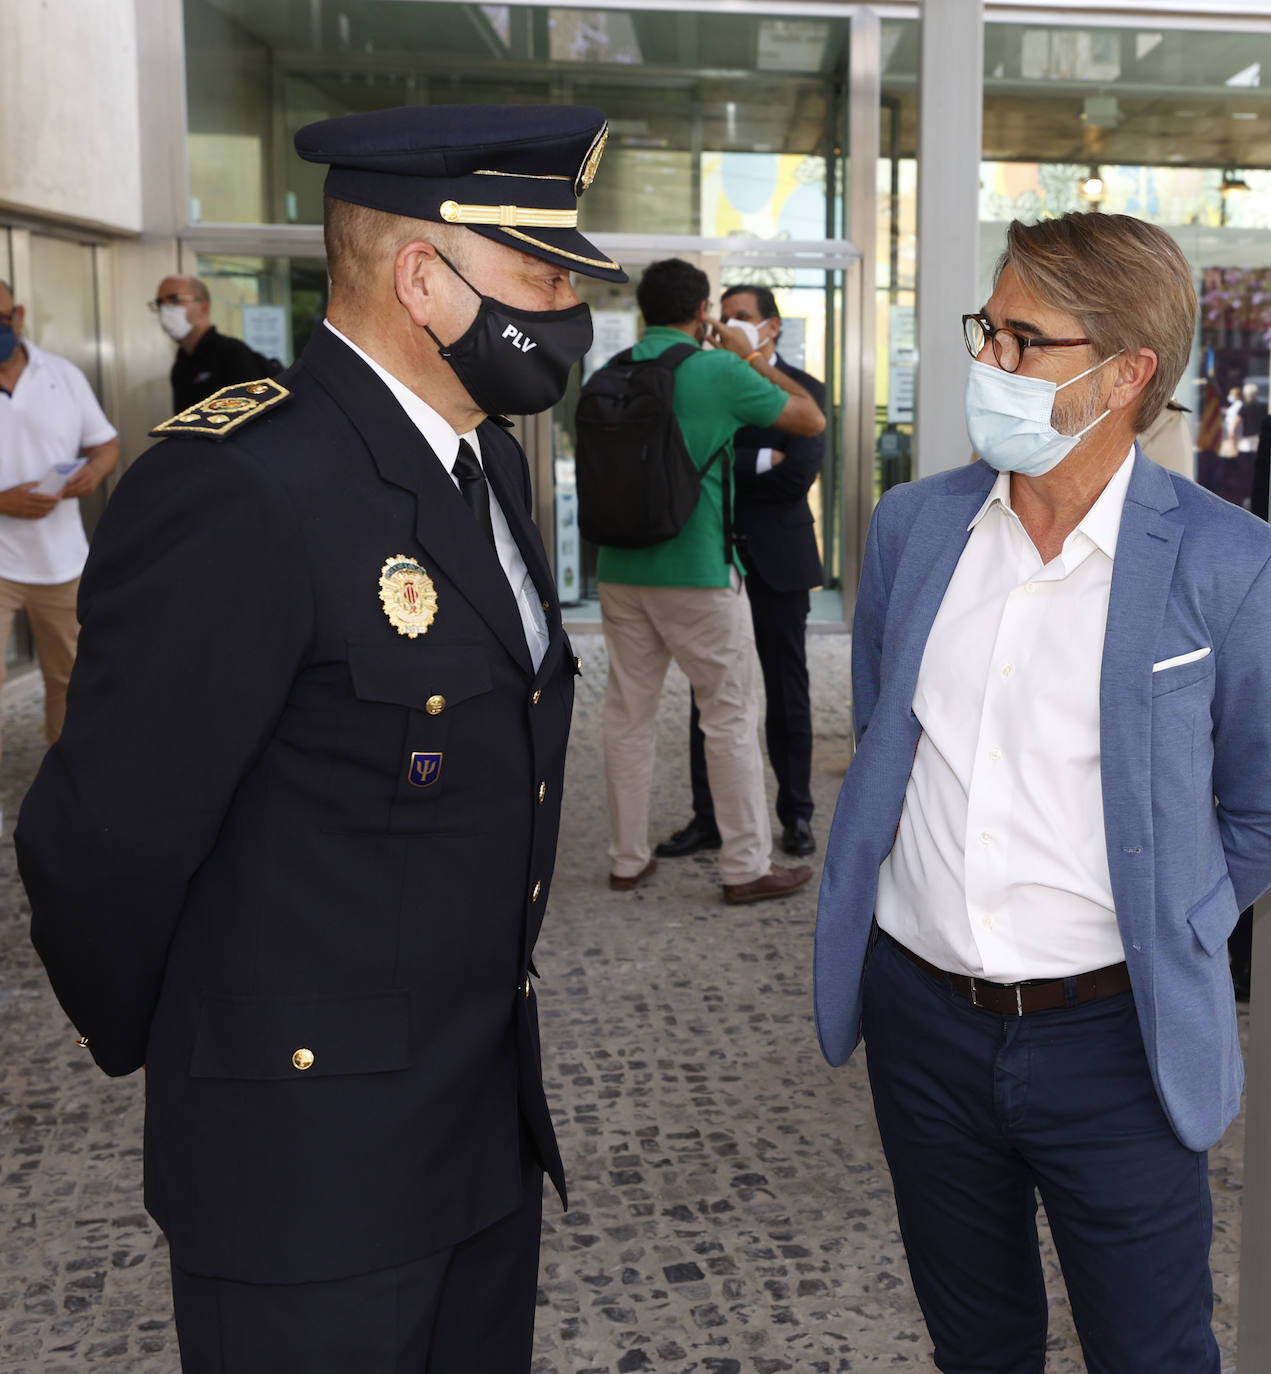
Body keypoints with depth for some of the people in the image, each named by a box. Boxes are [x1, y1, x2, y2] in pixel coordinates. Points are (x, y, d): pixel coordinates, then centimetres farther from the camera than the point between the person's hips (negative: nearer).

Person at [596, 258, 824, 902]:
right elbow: (811, 419, 1)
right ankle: (746, 867, 9)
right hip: (698, 571, -5)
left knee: (627, 715, 12)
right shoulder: (719, 371, -8)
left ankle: (627, 859, 19)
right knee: (730, 717, 4)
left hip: (622, 571, 5)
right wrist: (752, 357, 11)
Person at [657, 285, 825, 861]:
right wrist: (764, 461, -15)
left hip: (778, 559, -2)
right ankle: (707, 819, 10)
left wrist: (726, 469, -10)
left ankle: (796, 815, 17)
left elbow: (798, 477, -14)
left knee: (787, 690, 5)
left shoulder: (804, 391, 0)